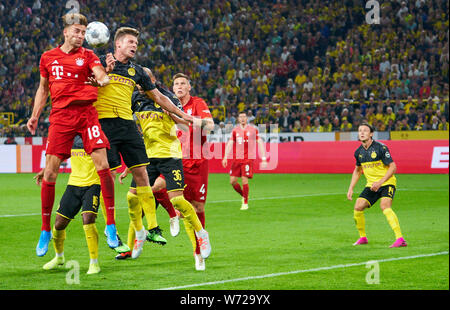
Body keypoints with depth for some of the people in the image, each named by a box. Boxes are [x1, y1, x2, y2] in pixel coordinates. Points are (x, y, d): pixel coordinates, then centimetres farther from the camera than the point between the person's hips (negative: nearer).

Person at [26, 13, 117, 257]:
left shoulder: (87, 55, 10)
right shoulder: (48, 57, 14)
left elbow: (103, 76, -6)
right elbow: (43, 89, 24)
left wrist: (101, 80, -29)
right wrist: (34, 116, 17)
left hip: (86, 112, -1)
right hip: (60, 115, 1)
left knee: (102, 165, -14)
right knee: (50, 171, -4)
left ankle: (111, 226, -7)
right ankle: (45, 231, 8)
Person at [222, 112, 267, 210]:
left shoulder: (253, 130, 2)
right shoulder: (235, 130, 10)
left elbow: (260, 143, 3)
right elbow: (230, 144, 9)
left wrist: (263, 159, -2)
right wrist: (225, 157, -1)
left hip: (248, 159, -4)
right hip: (236, 158, 4)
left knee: (244, 180, -13)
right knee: (232, 181, -1)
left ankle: (245, 203, 0)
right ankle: (243, 196, 24)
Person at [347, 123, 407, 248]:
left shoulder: (380, 147, -16)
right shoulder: (359, 152, 4)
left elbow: (393, 167, -16)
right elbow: (357, 170, 21)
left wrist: (380, 182, -24)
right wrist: (351, 189, 13)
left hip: (386, 182, -6)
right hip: (371, 185, 6)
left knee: (385, 206, -29)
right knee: (358, 207, -6)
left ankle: (400, 239, -34)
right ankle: (362, 237, 16)